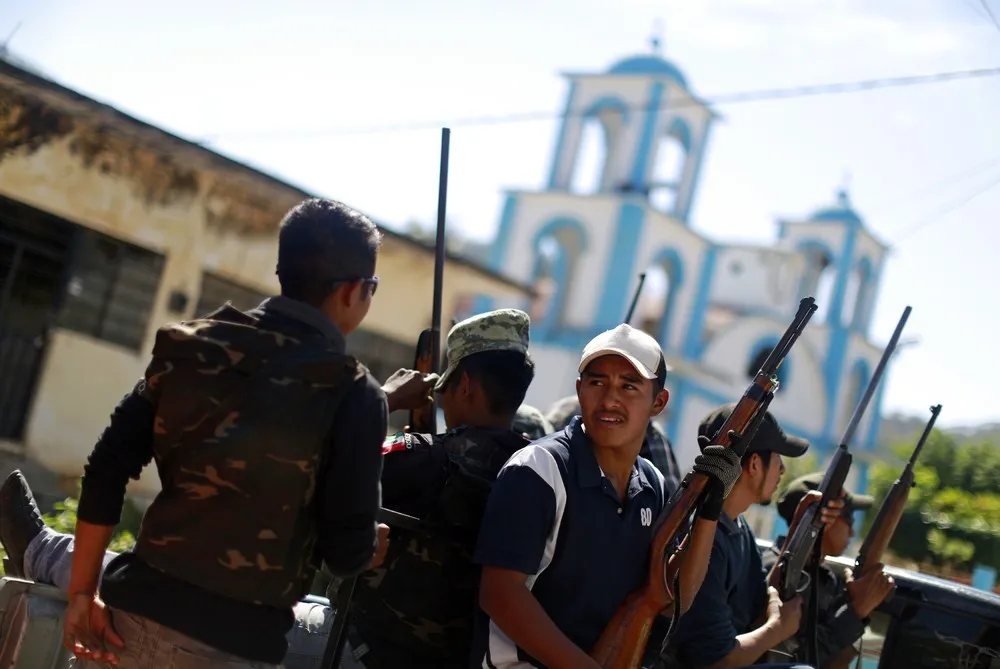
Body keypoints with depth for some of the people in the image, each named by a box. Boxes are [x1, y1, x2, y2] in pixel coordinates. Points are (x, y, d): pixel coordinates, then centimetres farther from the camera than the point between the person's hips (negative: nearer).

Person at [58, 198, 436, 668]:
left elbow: (106, 470, 3)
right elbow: (346, 553, -7)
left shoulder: (191, 344, 5)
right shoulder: (353, 393, -8)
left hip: (136, 610, 4)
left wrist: (82, 593, 9)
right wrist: (385, 539, 15)